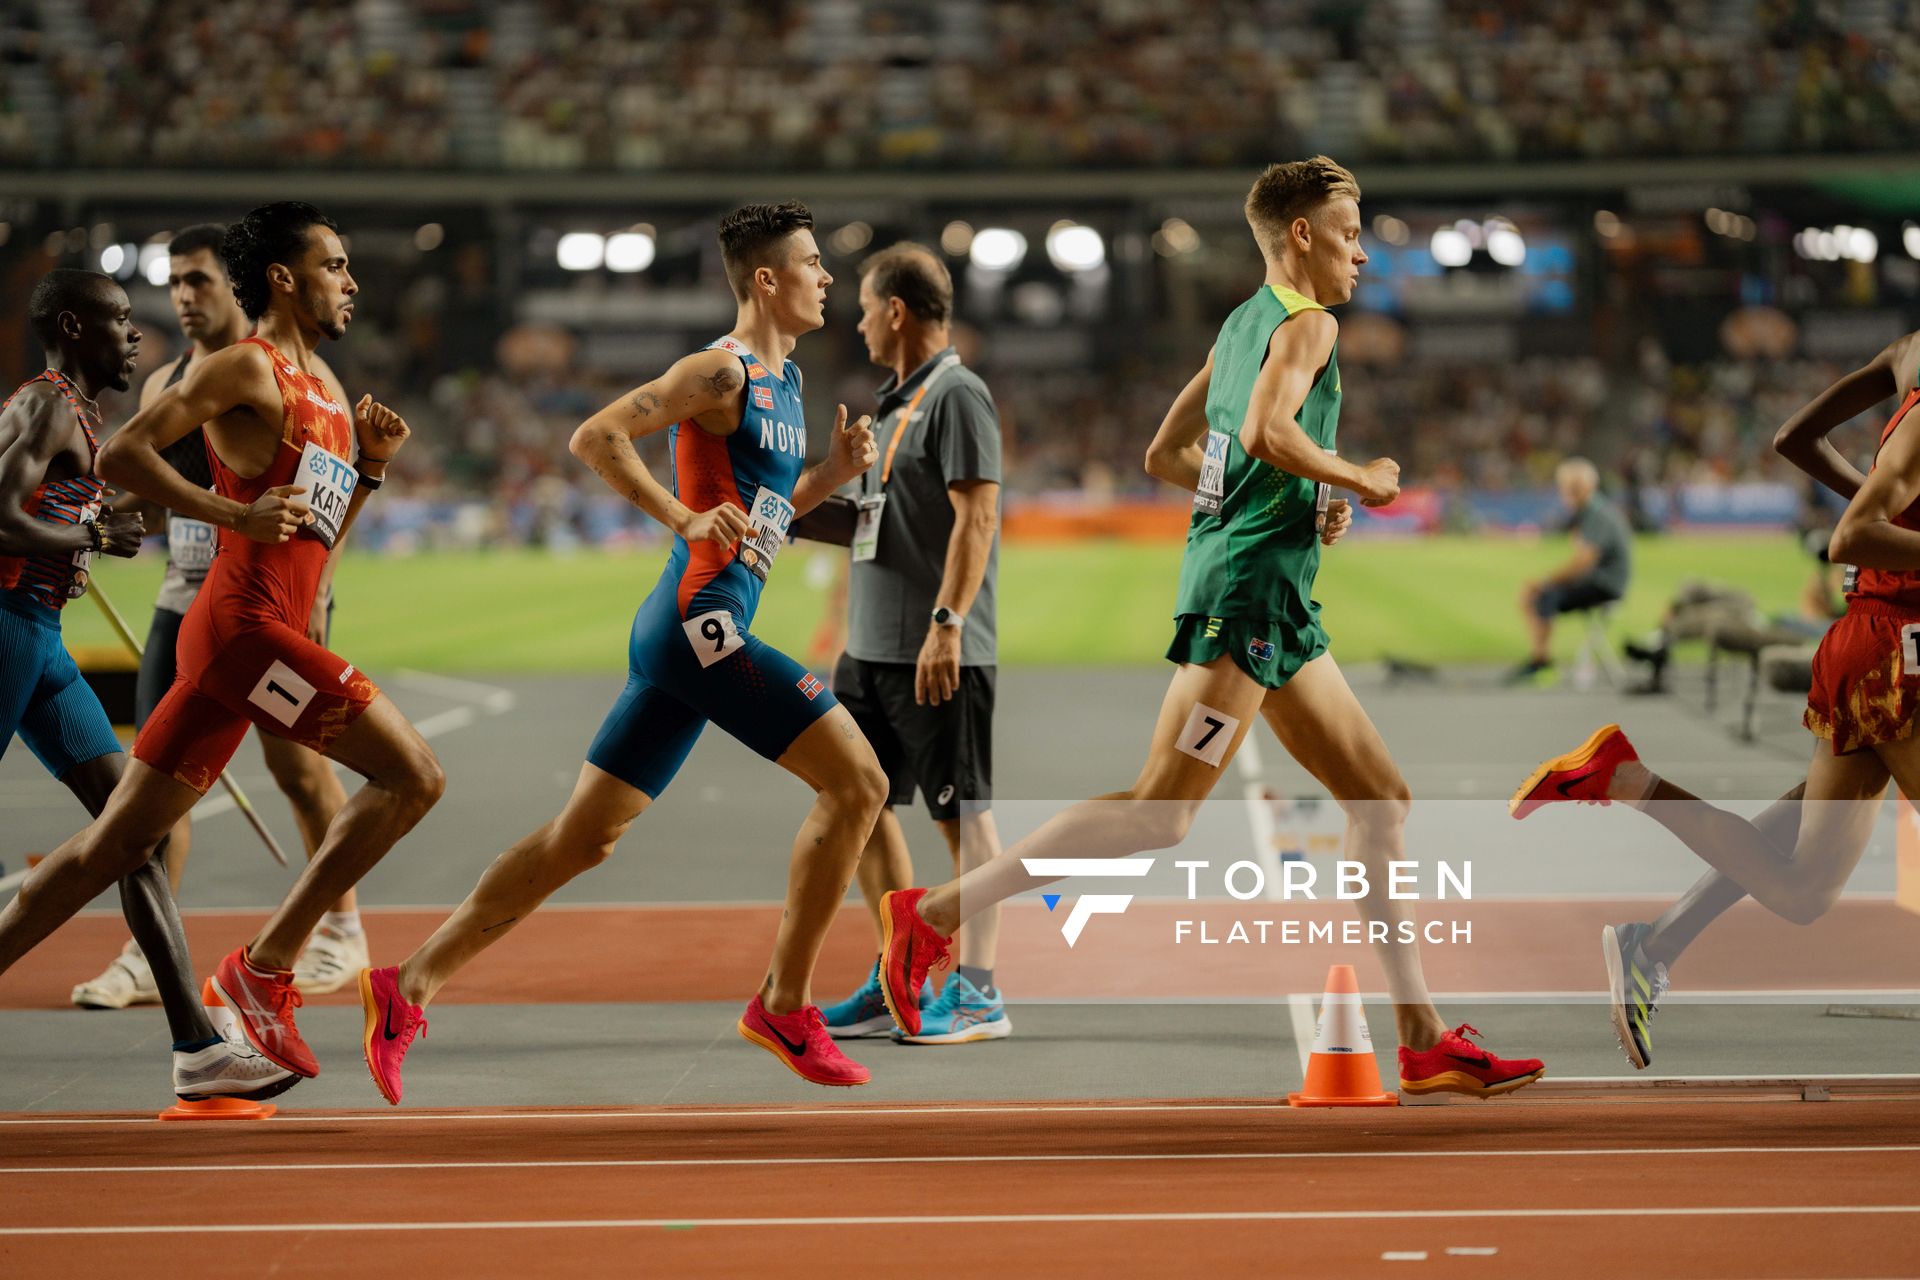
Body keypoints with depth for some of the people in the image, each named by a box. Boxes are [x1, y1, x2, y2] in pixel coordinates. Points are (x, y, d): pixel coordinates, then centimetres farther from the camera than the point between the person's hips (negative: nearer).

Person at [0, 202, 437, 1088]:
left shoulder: (325, 390, 23)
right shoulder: (248, 367, -4)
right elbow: (121, 454, -12)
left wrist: (371, 466, 13)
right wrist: (234, 512, -18)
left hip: (271, 633, 9)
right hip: (244, 623, -9)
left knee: (118, 841, 9)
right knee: (413, 775, -11)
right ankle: (264, 966, -9)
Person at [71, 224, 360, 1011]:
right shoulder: (162, 386, 13)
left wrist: (316, 591, -21)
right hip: (186, 598, 5)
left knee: (298, 769, 2)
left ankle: (341, 931, 19)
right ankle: (149, 954, -1)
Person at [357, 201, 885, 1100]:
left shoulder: (785, 378, 20)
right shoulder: (720, 372, -9)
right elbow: (594, 437, -16)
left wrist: (832, 474, 11)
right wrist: (685, 518, -20)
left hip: (689, 635, 10)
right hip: (700, 620, -10)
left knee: (583, 837, 9)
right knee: (857, 782, -9)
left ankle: (408, 988, 12)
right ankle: (785, 1008, -2)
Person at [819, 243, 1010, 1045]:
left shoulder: (956, 394, -11)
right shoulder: (896, 401, 17)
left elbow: (976, 515, -19)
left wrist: (946, 624, -24)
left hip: (937, 654, -10)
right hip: (872, 648, 10)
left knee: (961, 813, -3)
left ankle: (977, 993, 3)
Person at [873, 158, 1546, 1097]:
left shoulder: (1240, 325, 20)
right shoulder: (1306, 323, -7)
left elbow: (1164, 456, 23)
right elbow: (1266, 429, -25)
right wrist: (1358, 479, -10)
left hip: (1275, 606, 10)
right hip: (1248, 588, -10)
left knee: (1381, 800, 8)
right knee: (1162, 812, -12)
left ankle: (1424, 1044, 7)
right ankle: (935, 912, -8)